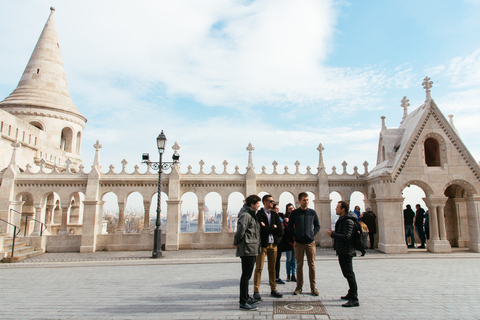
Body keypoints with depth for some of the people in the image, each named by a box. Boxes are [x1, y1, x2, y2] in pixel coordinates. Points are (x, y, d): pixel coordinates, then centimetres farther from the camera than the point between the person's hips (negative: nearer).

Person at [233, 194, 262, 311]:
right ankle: (243, 303, 2)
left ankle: (246, 297, 31)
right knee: (246, 275, -5)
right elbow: (240, 230, -24)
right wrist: (236, 243, -11)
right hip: (247, 249, -10)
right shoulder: (246, 215, -17)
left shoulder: (252, 214, 16)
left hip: (252, 249, 10)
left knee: (247, 275, 18)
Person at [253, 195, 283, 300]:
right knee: (259, 268, -3)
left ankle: (273, 290, 20)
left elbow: (280, 231, 2)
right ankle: (256, 291, 5)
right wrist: (273, 227, -5)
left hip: (273, 244, 5)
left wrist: (268, 228, -8)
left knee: (272, 268, 11)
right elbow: (262, 229, -19)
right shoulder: (259, 214, -5)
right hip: (262, 244, -5)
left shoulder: (275, 214, 13)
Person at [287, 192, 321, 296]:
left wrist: (313, 234, -2)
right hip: (299, 243, -1)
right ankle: (299, 286, 17)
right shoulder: (294, 213, 1)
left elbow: (317, 226, 11)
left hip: (310, 242, 1)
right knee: (299, 265, 6)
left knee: (312, 265, 5)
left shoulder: (312, 212, 3)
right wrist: (295, 234, -4)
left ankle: (313, 287, 16)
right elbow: (290, 226, 7)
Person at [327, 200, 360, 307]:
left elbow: (346, 237, -27)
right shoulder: (342, 220, 15)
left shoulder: (348, 221, -19)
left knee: (349, 274, -7)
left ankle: (354, 299, -2)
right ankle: (351, 294, 31)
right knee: (348, 274, 19)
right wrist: (333, 233, 8)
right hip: (342, 251, 11)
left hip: (346, 251, -11)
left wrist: (332, 234, -21)